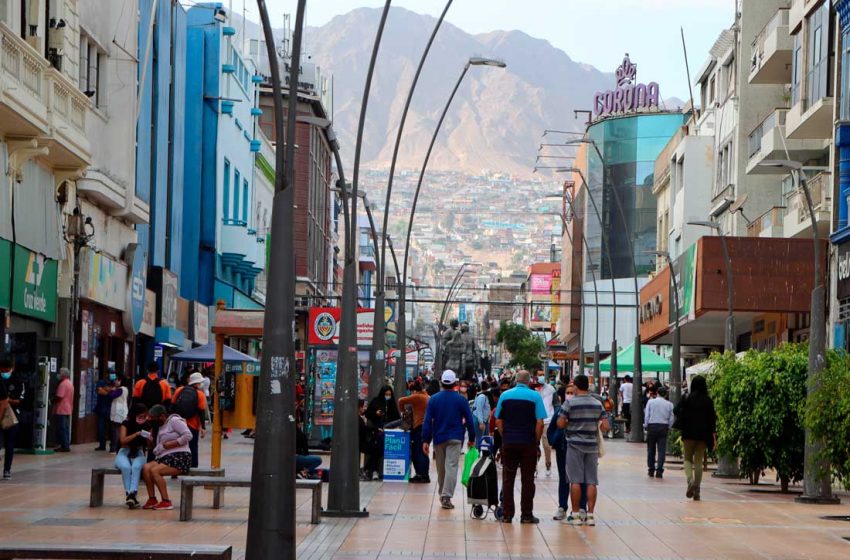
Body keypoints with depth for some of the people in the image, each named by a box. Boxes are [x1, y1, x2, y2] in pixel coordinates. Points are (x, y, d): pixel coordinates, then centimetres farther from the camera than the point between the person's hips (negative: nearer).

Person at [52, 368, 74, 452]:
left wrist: (52, 400, -4)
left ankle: (64, 446, -9)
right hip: (68, 410, 10)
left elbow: (59, 397, -20)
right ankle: (66, 445, 12)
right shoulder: (70, 383, 16)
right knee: (66, 428, 11)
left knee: (61, 429, -7)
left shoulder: (63, 384, -16)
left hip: (61, 410, -10)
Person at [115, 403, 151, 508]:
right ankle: (130, 494, -34)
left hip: (139, 453, 1)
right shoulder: (126, 424, -4)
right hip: (124, 453, -1)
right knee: (126, 467, -35)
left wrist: (149, 438, -19)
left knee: (136, 467, -35)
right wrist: (137, 434, -26)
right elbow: (123, 440, -16)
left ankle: (132, 494, -44)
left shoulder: (147, 425, 3)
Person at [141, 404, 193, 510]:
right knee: (146, 467, -15)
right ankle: (152, 499, -14)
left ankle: (166, 501, -22)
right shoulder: (161, 426, 24)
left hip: (180, 458, -8)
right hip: (165, 458, 8)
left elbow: (188, 436, -15)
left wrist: (171, 444, -15)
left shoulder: (174, 421, -4)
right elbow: (159, 447, 21)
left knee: (154, 470, -26)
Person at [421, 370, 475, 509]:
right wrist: (472, 438, 12)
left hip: (439, 439, 2)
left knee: (441, 468, 14)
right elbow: (469, 420, 2)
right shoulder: (461, 400, -1)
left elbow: (427, 421, -3)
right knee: (451, 466, -8)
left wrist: (426, 440, -1)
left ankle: (442, 494, 25)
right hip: (455, 439, -2)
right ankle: (446, 496, -21)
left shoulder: (434, 399, 0)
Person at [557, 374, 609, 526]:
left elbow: (560, 424, -10)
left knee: (575, 481, 1)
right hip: (592, 445, 3)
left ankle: (575, 515, 2)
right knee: (591, 482, 4)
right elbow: (605, 426, 1)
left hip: (575, 444, -3)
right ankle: (590, 515, 4)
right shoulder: (597, 404, 4)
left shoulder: (570, 403, -7)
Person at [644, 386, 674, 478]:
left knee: (651, 450, 10)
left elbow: (646, 415, -2)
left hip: (652, 426, 0)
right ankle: (659, 471, -7)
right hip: (664, 427, 0)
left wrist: (646, 426, 8)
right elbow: (671, 419, 3)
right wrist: (668, 428, 14)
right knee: (661, 450, 0)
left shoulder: (651, 402, 0)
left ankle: (651, 470, 14)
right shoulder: (669, 404, 3)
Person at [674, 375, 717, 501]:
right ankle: (696, 491, 3)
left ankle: (690, 480, -17)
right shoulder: (708, 401, -1)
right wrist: (713, 435, 2)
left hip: (689, 434, -1)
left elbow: (676, 411, -8)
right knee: (699, 462, 8)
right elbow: (712, 418, -2)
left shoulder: (686, 398, -5)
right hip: (703, 434, 1)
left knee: (688, 459, 11)